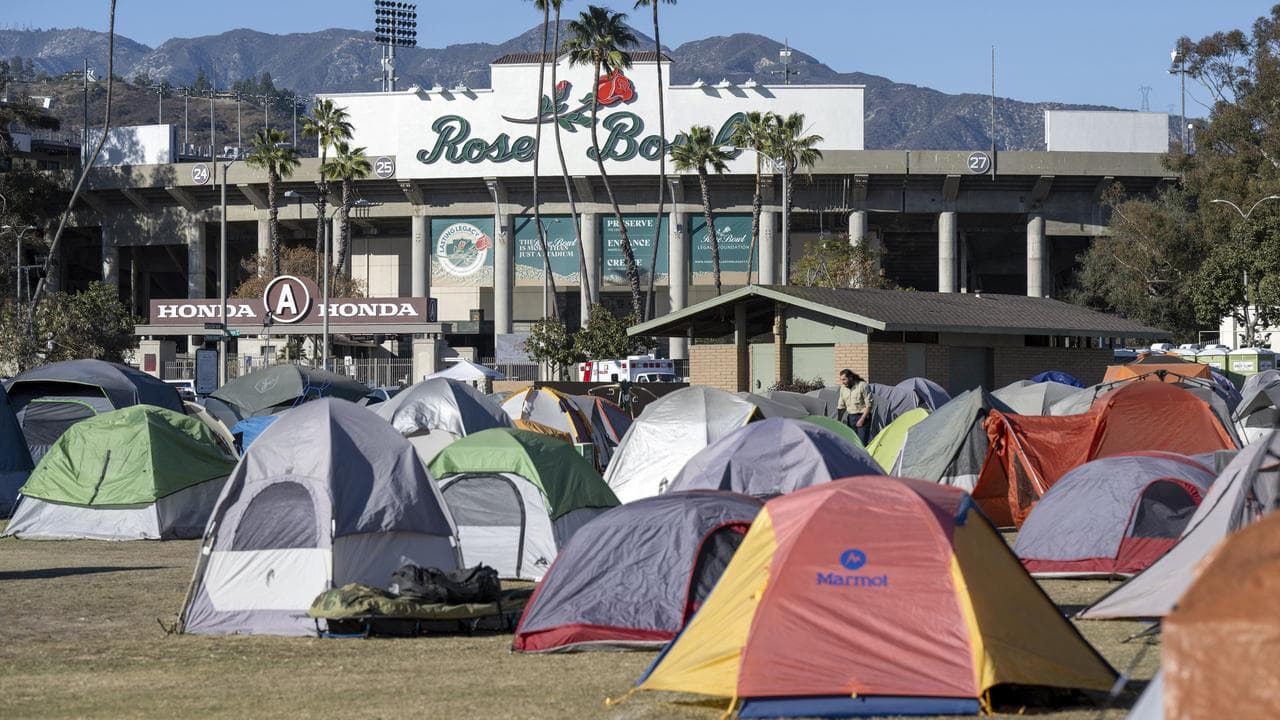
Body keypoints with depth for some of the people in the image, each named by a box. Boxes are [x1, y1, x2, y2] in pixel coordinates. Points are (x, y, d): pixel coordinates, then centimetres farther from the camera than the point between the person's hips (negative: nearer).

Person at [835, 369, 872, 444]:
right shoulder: (843, 388, 7)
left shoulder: (862, 386, -11)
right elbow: (841, 406, 16)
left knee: (862, 442, -13)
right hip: (851, 418, 6)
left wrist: (862, 419, -15)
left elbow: (868, 405, -11)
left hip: (862, 417, -6)